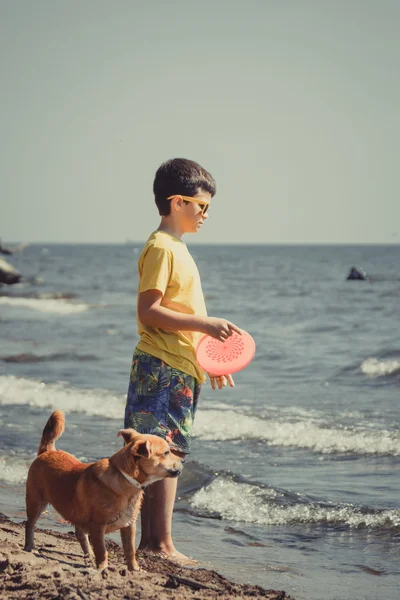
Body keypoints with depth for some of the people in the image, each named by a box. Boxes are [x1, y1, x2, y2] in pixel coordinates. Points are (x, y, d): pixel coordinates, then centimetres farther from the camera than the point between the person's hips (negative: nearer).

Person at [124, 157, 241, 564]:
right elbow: (149, 311, -18)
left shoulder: (177, 248, 20)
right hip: (163, 367, -10)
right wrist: (206, 324, -19)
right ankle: (161, 545, -6)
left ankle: (150, 541, 14)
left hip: (180, 368, 10)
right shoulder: (161, 248, -11)